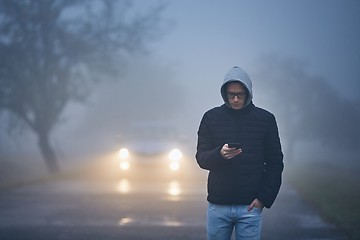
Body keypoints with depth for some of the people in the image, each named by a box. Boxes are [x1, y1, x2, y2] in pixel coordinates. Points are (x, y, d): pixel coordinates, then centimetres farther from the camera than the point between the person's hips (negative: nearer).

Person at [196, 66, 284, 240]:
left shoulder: (265, 119, 2)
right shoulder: (211, 117, 3)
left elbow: (275, 162, 3)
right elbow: (201, 158, 1)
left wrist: (264, 198, -6)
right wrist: (219, 154, -21)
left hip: (250, 206, -1)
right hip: (218, 205, 1)